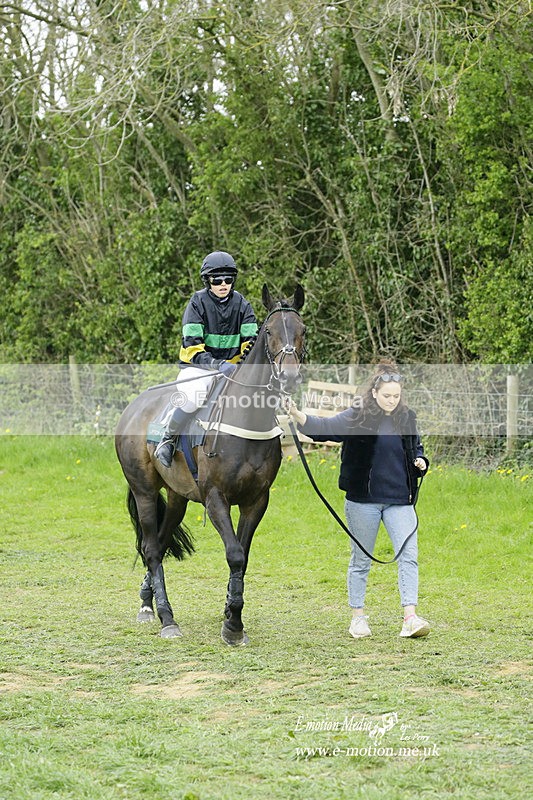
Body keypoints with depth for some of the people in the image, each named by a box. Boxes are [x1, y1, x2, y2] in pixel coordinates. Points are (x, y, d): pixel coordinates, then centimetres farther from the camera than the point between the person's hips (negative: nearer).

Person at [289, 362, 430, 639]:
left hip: (399, 501, 3)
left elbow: (416, 448, 21)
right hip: (363, 501, -3)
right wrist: (297, 415, -33)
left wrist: (420, 461, -1)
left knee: (408, 556, -7)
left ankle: (410, 617, -9)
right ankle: (358, 616, 19)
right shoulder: (357, 417, -7)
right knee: (361, 560, 8)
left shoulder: (407, 418, 6)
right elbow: (324, 428, -17)